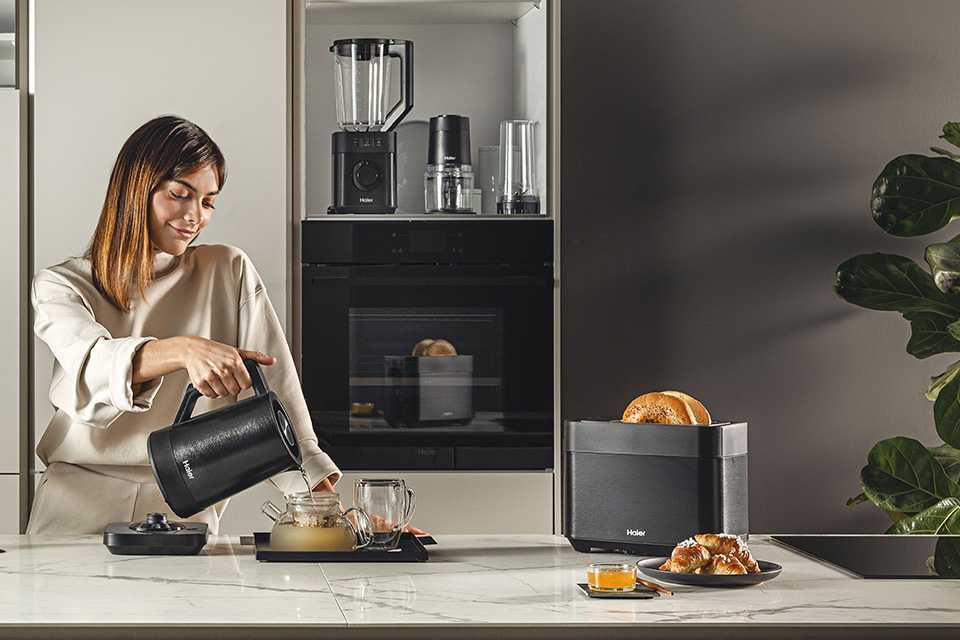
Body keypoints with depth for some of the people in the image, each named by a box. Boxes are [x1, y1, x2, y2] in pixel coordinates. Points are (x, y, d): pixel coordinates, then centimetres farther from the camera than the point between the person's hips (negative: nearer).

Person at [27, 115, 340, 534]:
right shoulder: (60, 286, 6)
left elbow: (274, 388, 2)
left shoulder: (230, 273, 9)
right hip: (78, 505, 0)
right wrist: (183, 350, -36)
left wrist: (327, 500, -9)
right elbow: (92, 364, -16)